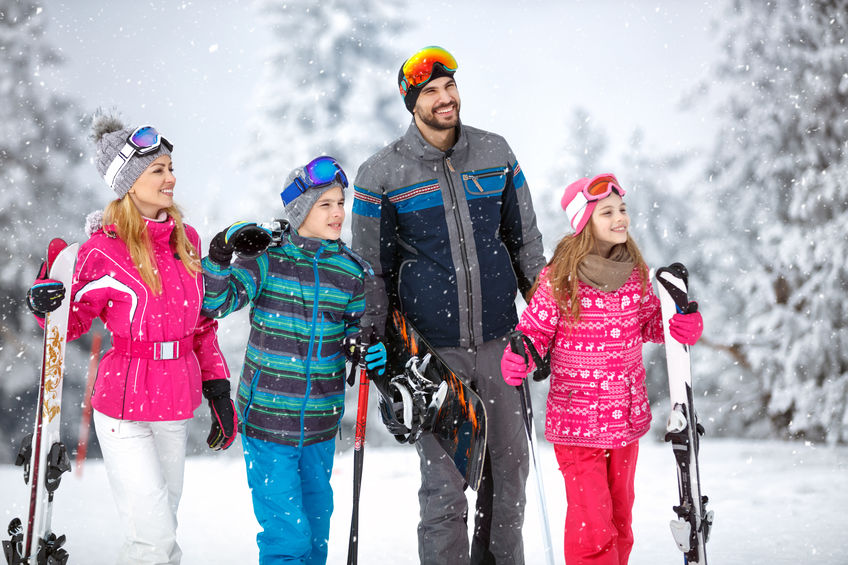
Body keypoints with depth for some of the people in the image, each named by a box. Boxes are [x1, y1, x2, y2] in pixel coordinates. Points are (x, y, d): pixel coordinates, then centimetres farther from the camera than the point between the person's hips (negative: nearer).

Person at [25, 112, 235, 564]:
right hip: (124, 411, -6)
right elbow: (73, 322, -4)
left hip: (175, 408, 6)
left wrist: (218, 392, 11)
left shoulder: (186, 240, 6)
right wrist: (44, 304, -26)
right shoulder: (103, 250, -11)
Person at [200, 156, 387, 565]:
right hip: (267, 419, -4)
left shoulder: (351, 271, 4)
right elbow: (216, 302, -15)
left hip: (321, 424, 5)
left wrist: (371, 352, -6)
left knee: (316, 524, 18)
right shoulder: (268, 258, -7)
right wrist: (221, 253, -30)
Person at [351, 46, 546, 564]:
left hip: (498, 337, 3)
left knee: (510, 462, 9)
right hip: (432, 347, -3)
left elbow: (525, 241, 14)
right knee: (444, 473, -3)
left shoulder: (496, 154, 6)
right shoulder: (381, 175, -3)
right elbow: (372, 271, 4)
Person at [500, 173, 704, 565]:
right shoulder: (559, 277, -13)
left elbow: (649, 321, 14)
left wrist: (683, 326, -5)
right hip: (576, 419, -5)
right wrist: (517, 359, -25)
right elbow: (535, 329, -5)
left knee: (619, 514, 17)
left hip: (627, 415, 5)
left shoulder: (634, 271, 2)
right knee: (592, 521, -7)